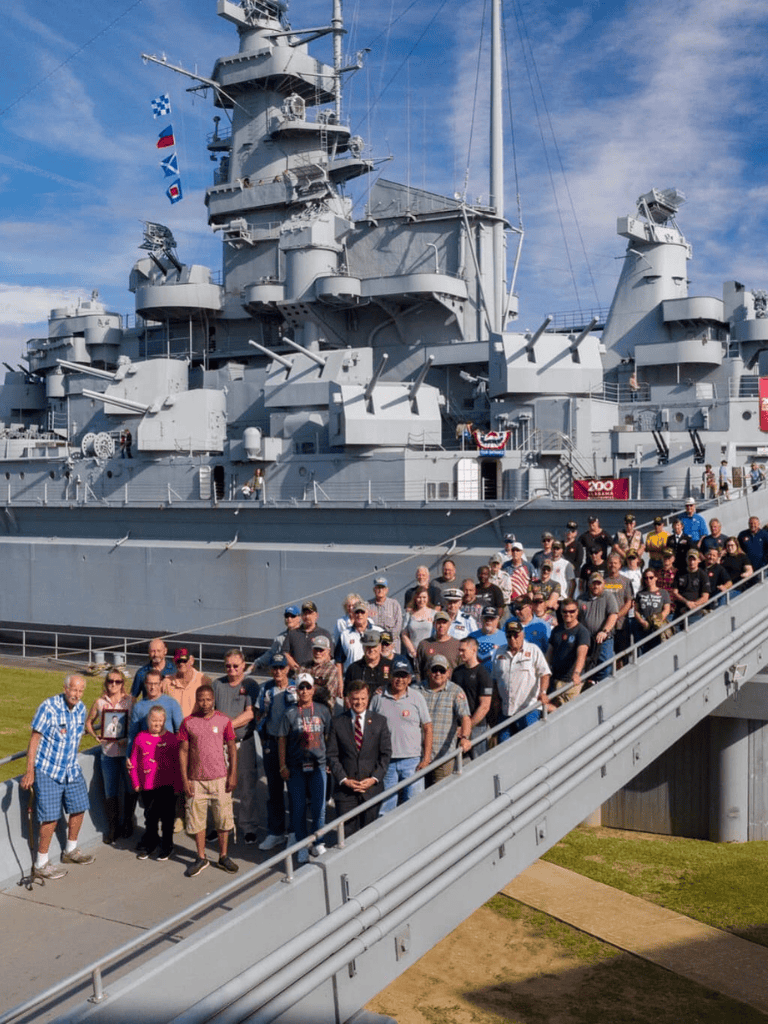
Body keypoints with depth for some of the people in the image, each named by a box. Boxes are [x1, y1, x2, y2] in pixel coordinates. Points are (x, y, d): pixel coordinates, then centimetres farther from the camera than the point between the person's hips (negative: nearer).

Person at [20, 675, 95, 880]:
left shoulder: (81, 708, 1)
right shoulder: (49, 707, -18)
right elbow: (35, 738, -15)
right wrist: (29, 771, -18)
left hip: (71, 769, 7)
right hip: (47, 770, -7)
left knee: (79, 809, 13)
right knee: (50, 816, -8)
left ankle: (71, 851, 35)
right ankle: (40, 865, 4)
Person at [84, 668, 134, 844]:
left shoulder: (130, 701, -4)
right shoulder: (100, 702, 2)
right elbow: (89, 722, 13)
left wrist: (130, 739, -17)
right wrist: (95, 735, -4)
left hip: (127, 751, -1)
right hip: (108, 752, 1)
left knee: (130, 788, 7)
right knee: (110, 791, 7)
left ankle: (127, 822, 28)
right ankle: (113, 828, 21)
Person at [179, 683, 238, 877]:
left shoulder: (223, 720, -2)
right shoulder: (188, 722, -3)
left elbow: (232, 748, 2)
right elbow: (183, 751, 0)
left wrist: (233, 775, -3)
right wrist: (184, 779, -5)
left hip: (220, 778, 0)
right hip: (196, 779, 0)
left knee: (223, 818, 6)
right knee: (196, 819, 7)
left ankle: (223, 857, 21)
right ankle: (201, 858, 22)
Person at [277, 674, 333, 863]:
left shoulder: (323, 711, 5)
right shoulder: (290, 713, 0)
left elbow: (328, 737, 11)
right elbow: (282, 740, 2)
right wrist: (283, 766, -2)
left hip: (318, 765, 1)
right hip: (295, 767, -1)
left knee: (319, 807, 2)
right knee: (298, 808, 5)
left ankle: (317, 843, 19)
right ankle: (302, 846, 17)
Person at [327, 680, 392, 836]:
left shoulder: (380, 721, 5)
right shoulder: (338, 723, 4)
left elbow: (386, 753, 3)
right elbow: (332, 756, 2)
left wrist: (374, 778, -8)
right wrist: (344, 780, -9)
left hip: (372, 787, 1)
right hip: (345, 788, 0)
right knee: (347, 832, -3)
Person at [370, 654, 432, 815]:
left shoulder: (417, 697, 2)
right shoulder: (378, 697, 3)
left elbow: (427, 728, 5)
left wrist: (426, 758, -3)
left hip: (412, 761, 0)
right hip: (386, 761, 1)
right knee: (385, 807, 5)